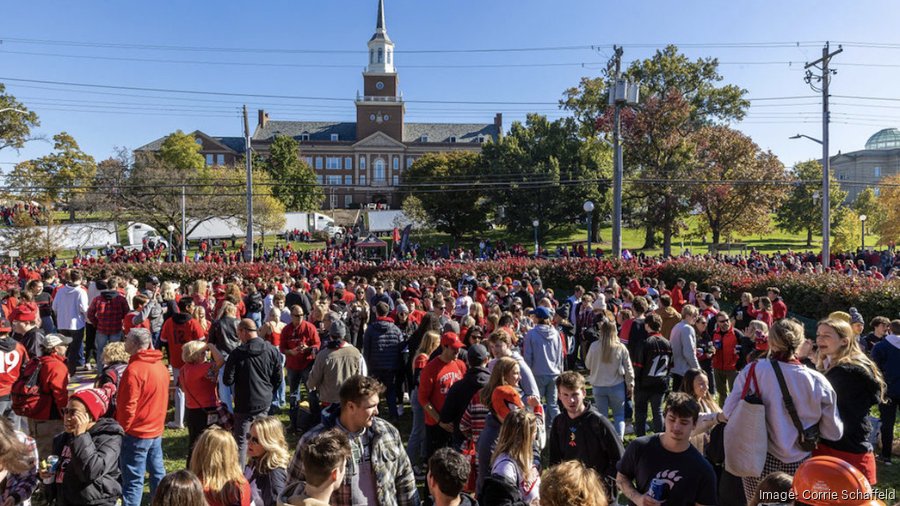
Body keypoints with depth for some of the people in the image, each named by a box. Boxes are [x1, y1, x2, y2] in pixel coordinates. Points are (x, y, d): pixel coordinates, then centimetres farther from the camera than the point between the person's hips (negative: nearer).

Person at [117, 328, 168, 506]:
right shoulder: (161, 367, 6)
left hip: (136, 433, -8)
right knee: (157, 473, 17)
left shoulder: (134, 369, -18)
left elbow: (128, 406, -18)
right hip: (156, 431, 8)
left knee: (133, 480, -1)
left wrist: (121, 429, -6)